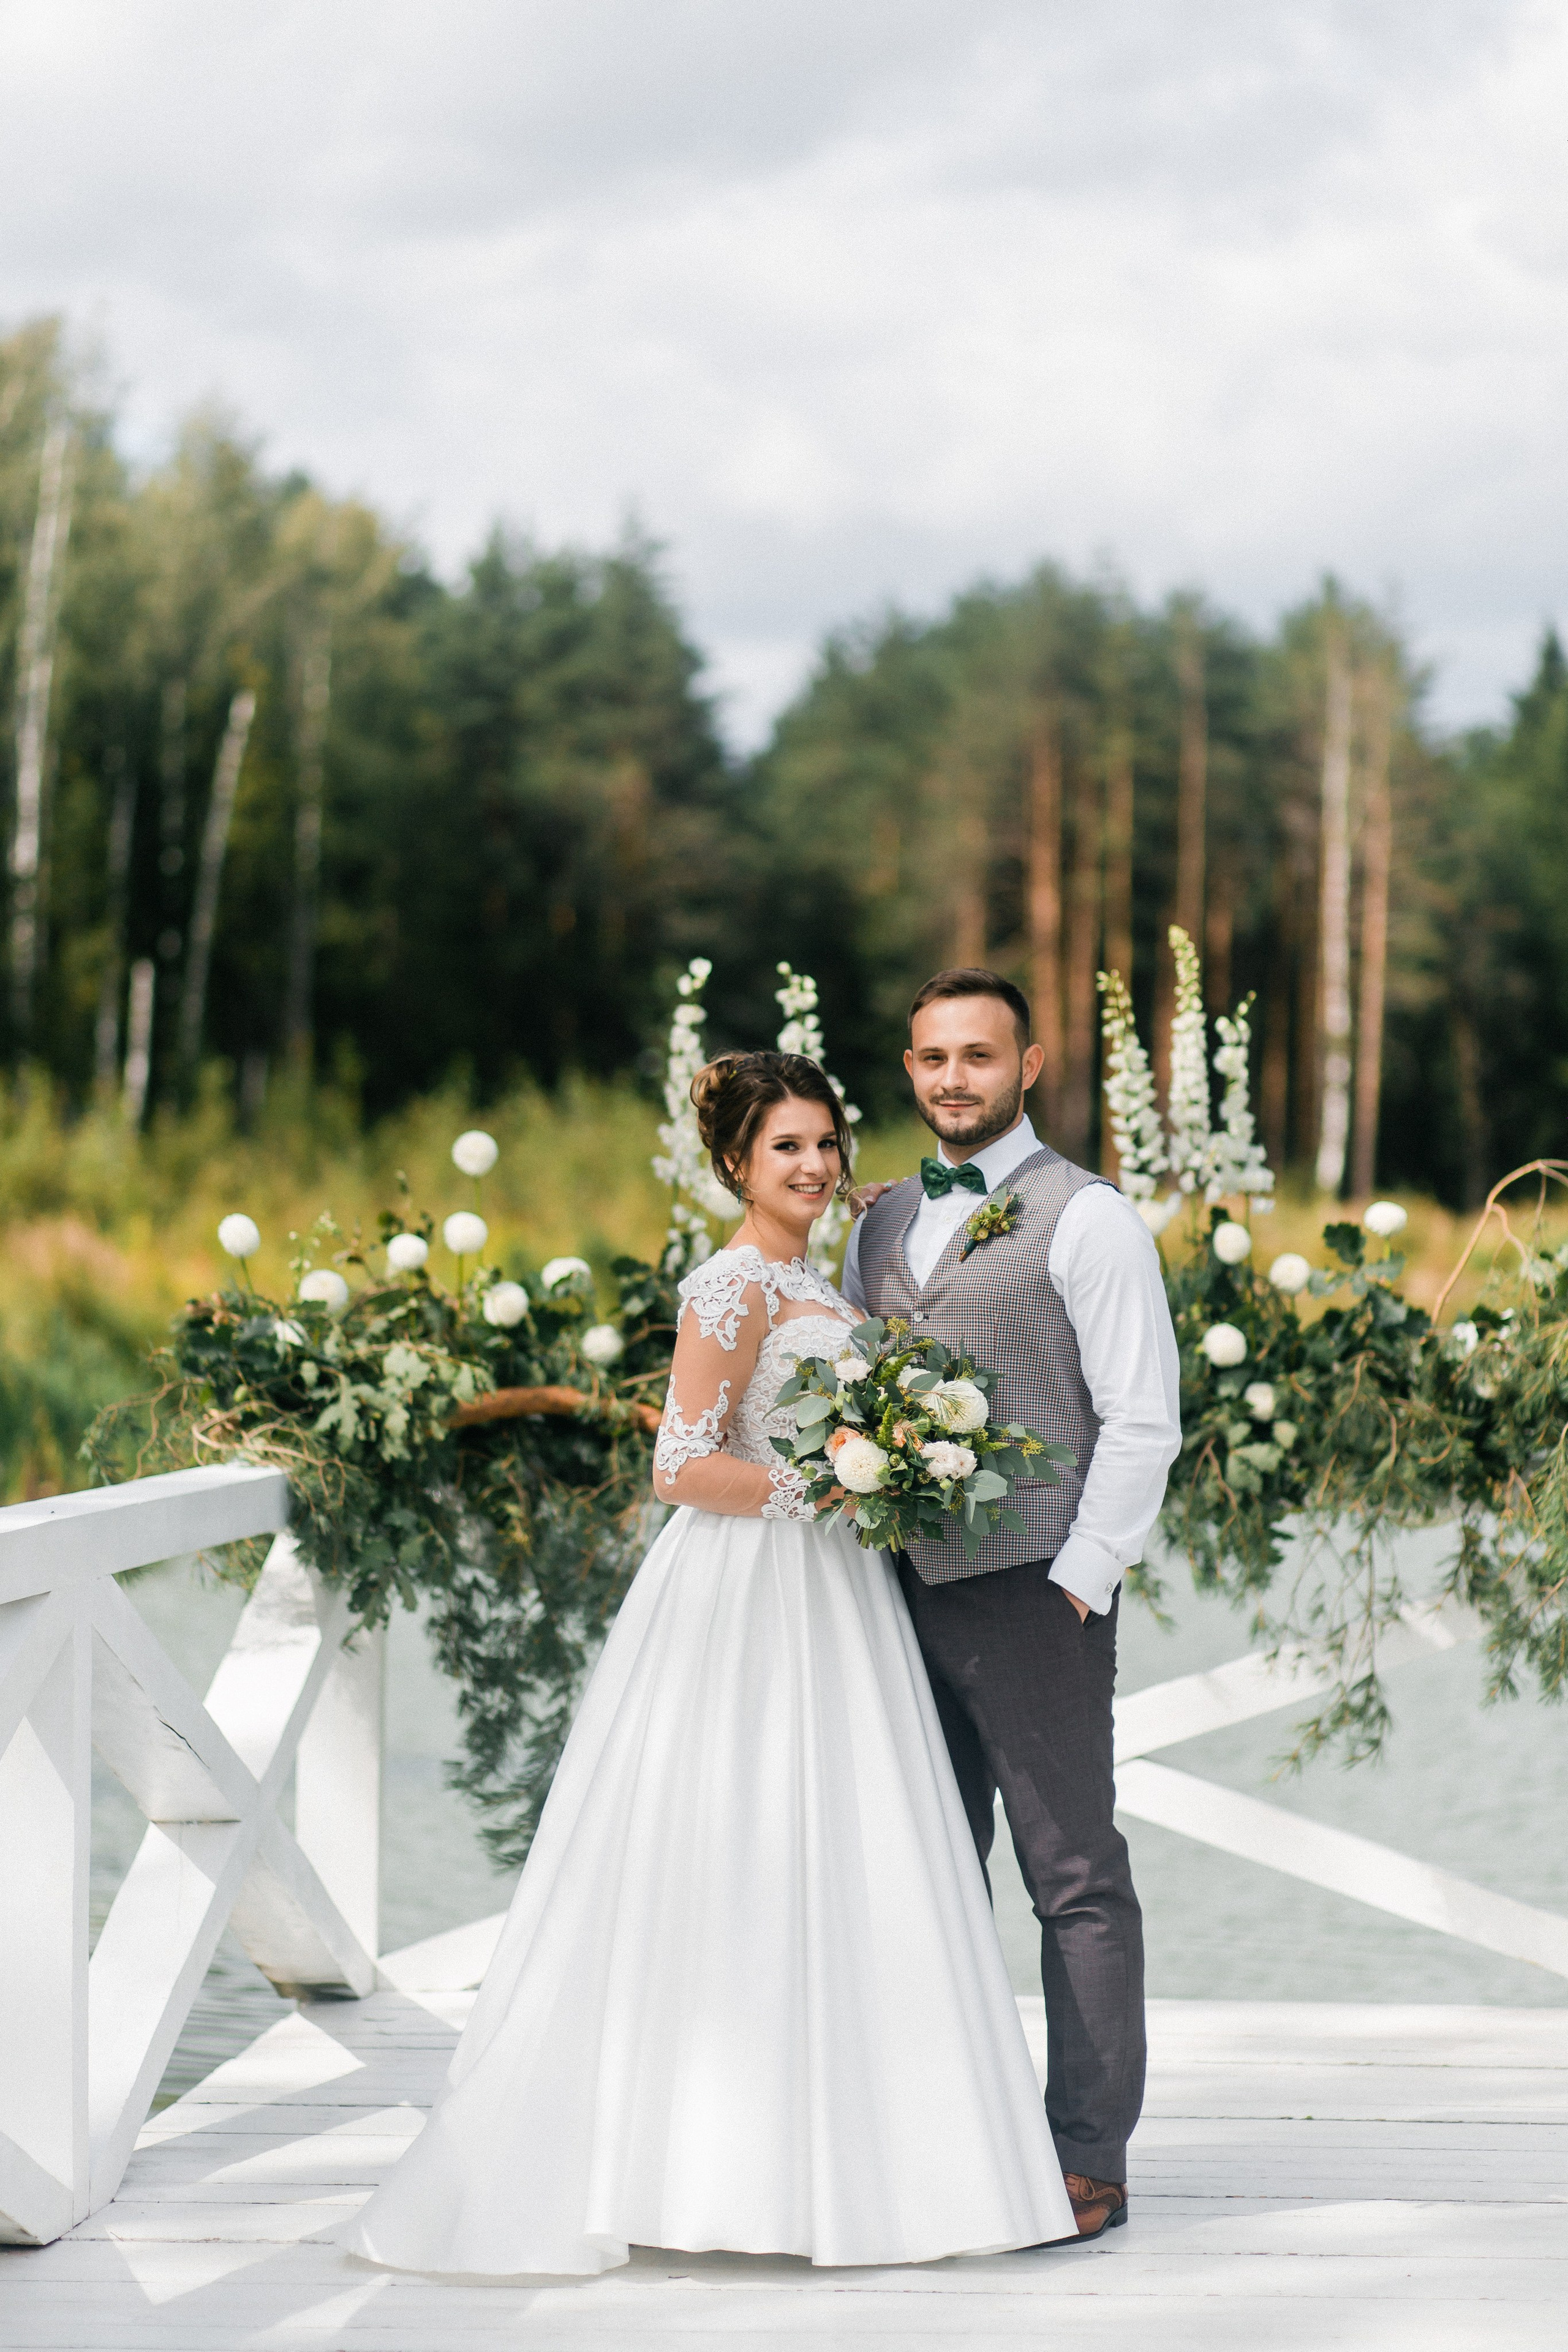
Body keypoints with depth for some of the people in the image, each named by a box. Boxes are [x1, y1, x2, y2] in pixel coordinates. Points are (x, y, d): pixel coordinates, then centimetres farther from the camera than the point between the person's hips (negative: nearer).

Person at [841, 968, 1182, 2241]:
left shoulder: (1089, 1219, -4)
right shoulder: (882, 1223, 16)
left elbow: (1143, 1421, -8)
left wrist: (1079, 1582, -12)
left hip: (1035, 1593, -6)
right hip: (905, 1589, 6)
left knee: (1077, 1882, -2)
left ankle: (1090, 2159, 2)